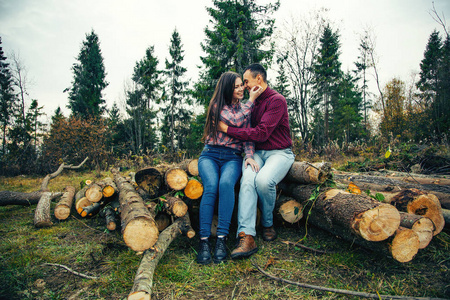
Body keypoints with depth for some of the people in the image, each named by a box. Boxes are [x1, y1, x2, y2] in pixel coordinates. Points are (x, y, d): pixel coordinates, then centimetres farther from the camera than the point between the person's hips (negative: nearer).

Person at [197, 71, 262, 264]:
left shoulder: (244, 109, 18)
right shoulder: (217, 106, 5)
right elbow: (235, 121, -11)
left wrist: (249, 156, -9)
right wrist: (251, 100, -2)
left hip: (232, 157, 2)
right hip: (210, 154, -1)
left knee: (226, 183, -33)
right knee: (211, 187, -32)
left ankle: (222, 239, -33)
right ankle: (204, 241, -30)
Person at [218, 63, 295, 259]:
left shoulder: (277, 100, -8)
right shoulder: (252, 103, 17)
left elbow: (261, 133, -19)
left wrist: (228, 129, -14)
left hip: (279, 153, -5)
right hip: (256, 153, 5)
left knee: (263, 180, -34)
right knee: (248, 179, -28)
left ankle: (268, 224, -5)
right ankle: (246, 237, -35)